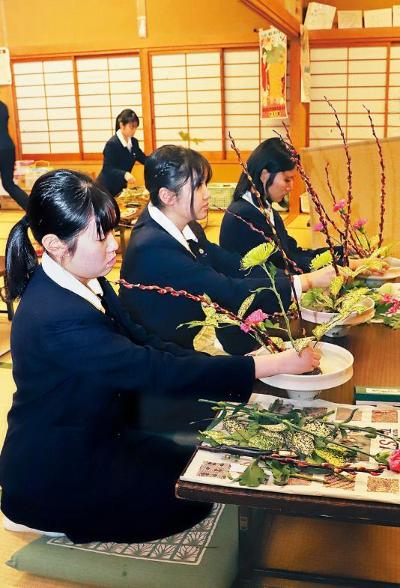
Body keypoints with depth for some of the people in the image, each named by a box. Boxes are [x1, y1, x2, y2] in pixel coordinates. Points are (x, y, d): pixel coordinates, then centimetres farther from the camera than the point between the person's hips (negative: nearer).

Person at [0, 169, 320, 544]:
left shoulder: (83, 282, -5)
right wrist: (268, 365, -28)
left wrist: (234, 366, -11)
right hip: (54, 480, -8)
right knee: (195, 497, 2)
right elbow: (157, 372, -33)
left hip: (95, 437, 8)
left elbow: (142, 343, -1)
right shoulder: (56, 318, -34)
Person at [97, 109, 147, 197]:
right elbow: (107, 169, -24)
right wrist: (125, 174, -40)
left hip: (121, 187, 7)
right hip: (107, 188, -7)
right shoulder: (112, 144, -19)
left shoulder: (133, 142, 3)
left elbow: (144, 159, 10)